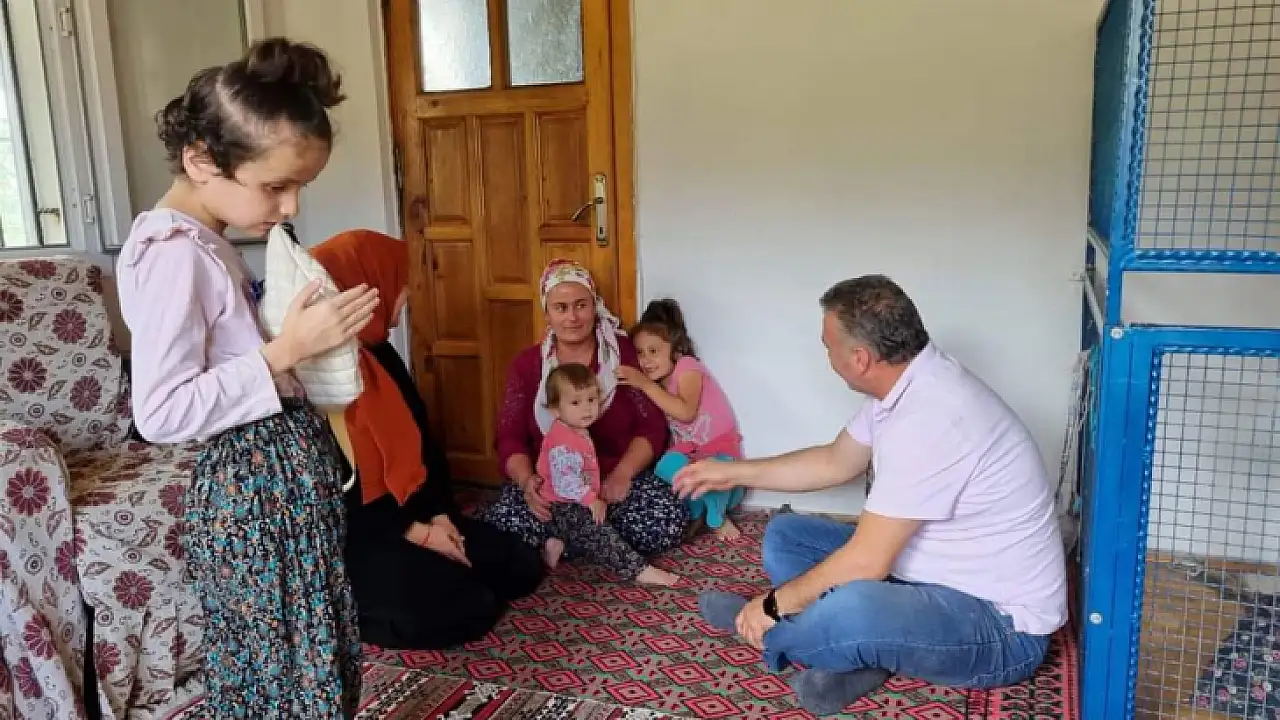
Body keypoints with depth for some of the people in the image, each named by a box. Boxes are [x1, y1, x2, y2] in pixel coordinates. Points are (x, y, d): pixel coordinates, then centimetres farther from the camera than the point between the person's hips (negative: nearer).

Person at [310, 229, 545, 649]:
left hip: (412, 514, 9)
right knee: (470, 610, -21)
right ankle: (355, 611, 0)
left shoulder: (378, 354, 6)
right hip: (353, 533, -9)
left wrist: (437, 514, -3)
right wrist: (415, 533, -17)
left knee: (523, 568, 5)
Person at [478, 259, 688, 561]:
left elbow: (652, 427, -2)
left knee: (667, 523, -30)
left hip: (617, 478, 0)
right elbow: (510, 438, 2)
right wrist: (527, 480, -20)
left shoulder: (624, 352, 2)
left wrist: (622, 474, -19)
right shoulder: (526, 364, 6)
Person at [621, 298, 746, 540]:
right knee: (667, 467, -30)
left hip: (720, 446, -5)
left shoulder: (687, 367, -18)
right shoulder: (658, 379, 2)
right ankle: (692, 513, -1)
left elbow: (686, 412, -36)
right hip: (687, 448, 5)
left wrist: (646, 385, -34)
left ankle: (717, 518, -2)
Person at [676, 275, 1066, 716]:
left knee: (850, 610, -38)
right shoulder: (908, 382, -1)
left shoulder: (929, 416, -31)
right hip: (934, 574, 10)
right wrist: (733, 473, 19)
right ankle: (856, 655, -8)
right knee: (785, 536, 9)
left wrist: (773, 606, -13)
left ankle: (763, 631, -5)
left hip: (1001, 625, -9)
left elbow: (866, 562, -27)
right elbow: (836, 462, 16)